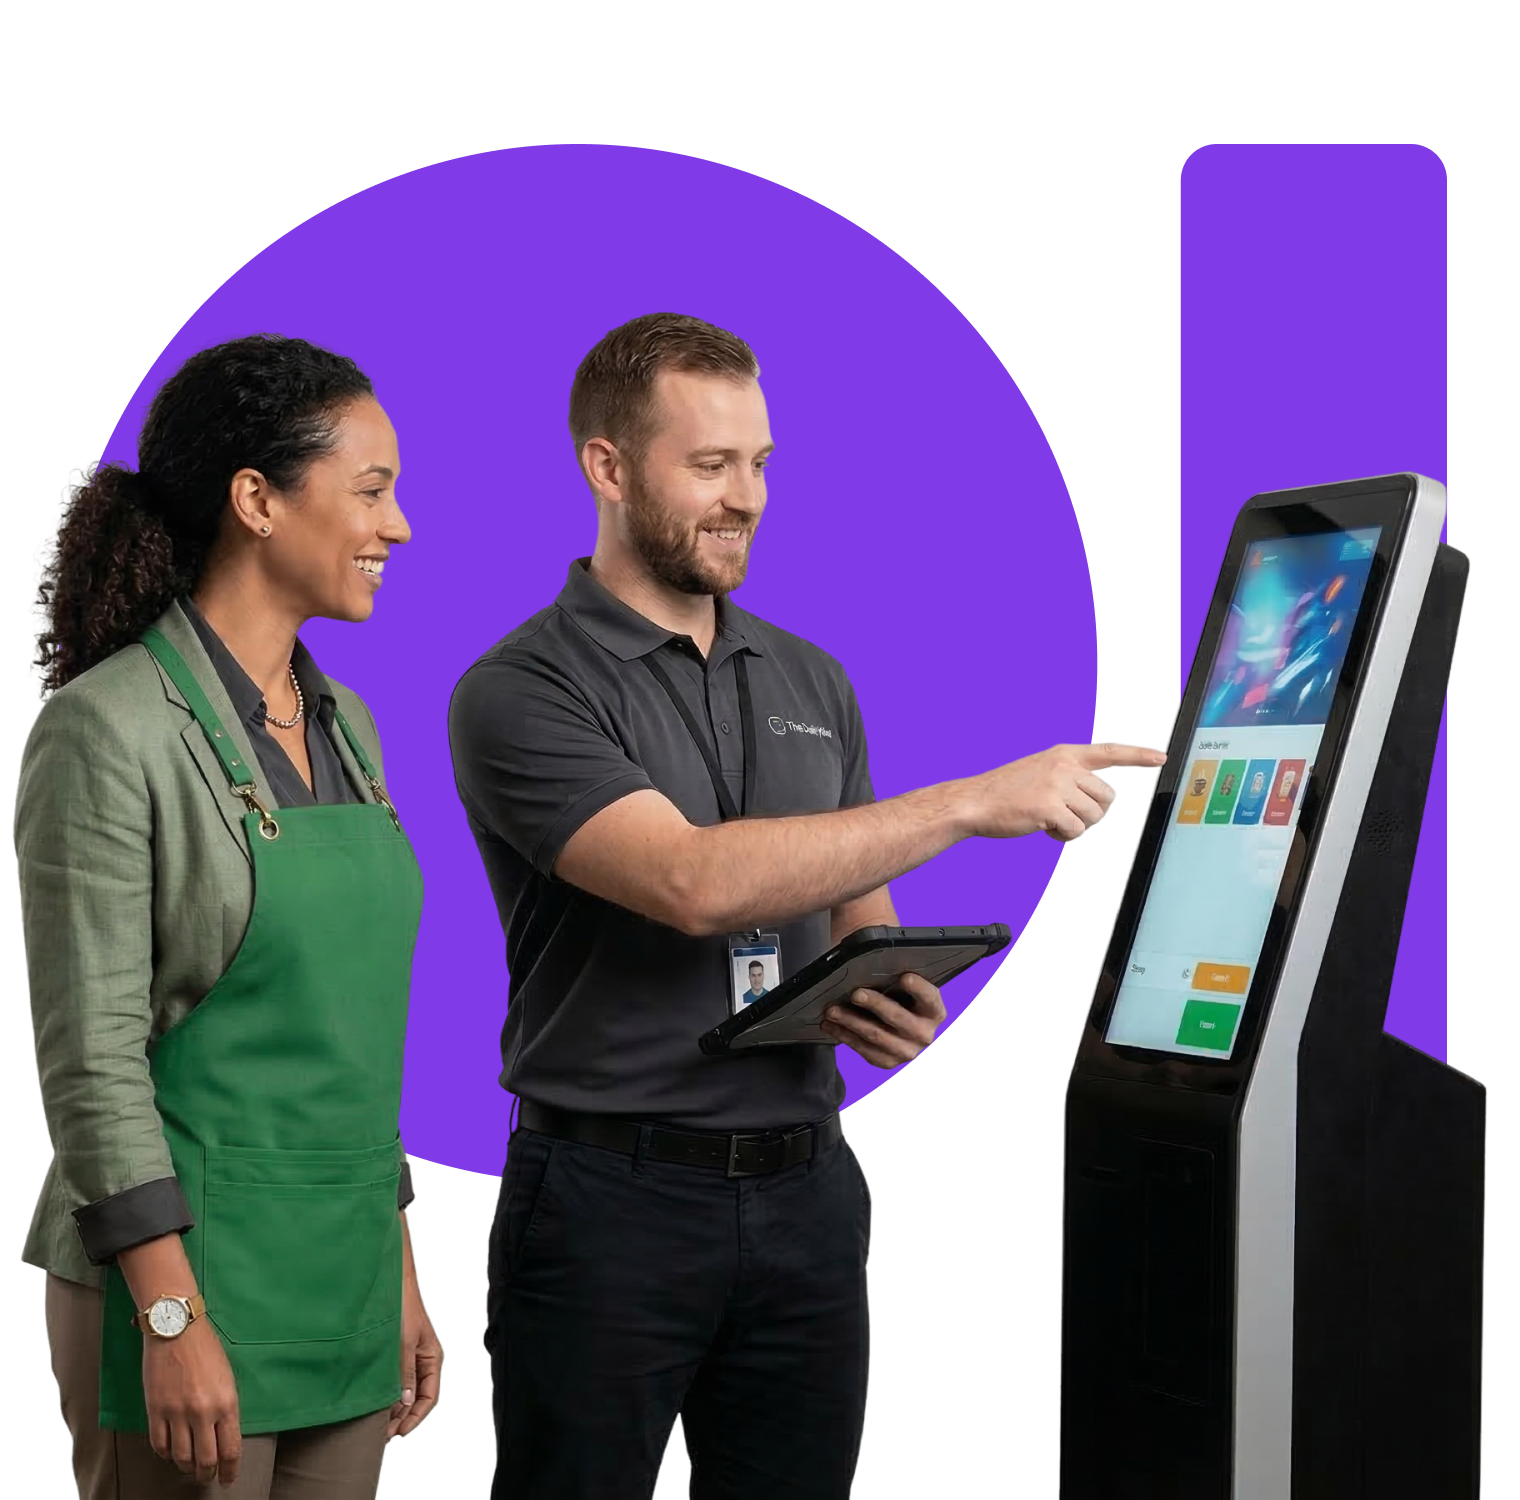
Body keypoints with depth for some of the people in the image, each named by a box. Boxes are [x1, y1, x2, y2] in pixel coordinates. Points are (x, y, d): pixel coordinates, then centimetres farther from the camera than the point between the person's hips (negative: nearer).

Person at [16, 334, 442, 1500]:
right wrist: (173, 1318, -19)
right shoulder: (107, 730, -12)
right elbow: (91, 1054, -15)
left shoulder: (345, 726, 12)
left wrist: (400, 1274, 16)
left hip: (343, 1280, 7)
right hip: (185, 1272, -7)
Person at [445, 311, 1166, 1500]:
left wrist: (888, 1000, -6)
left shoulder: (812, 681, 12)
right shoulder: (522, 694, -9)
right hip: (609, 1196, -5)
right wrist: (970, 802, -24)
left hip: (804, 1190, 5)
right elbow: (694, 884, -23)